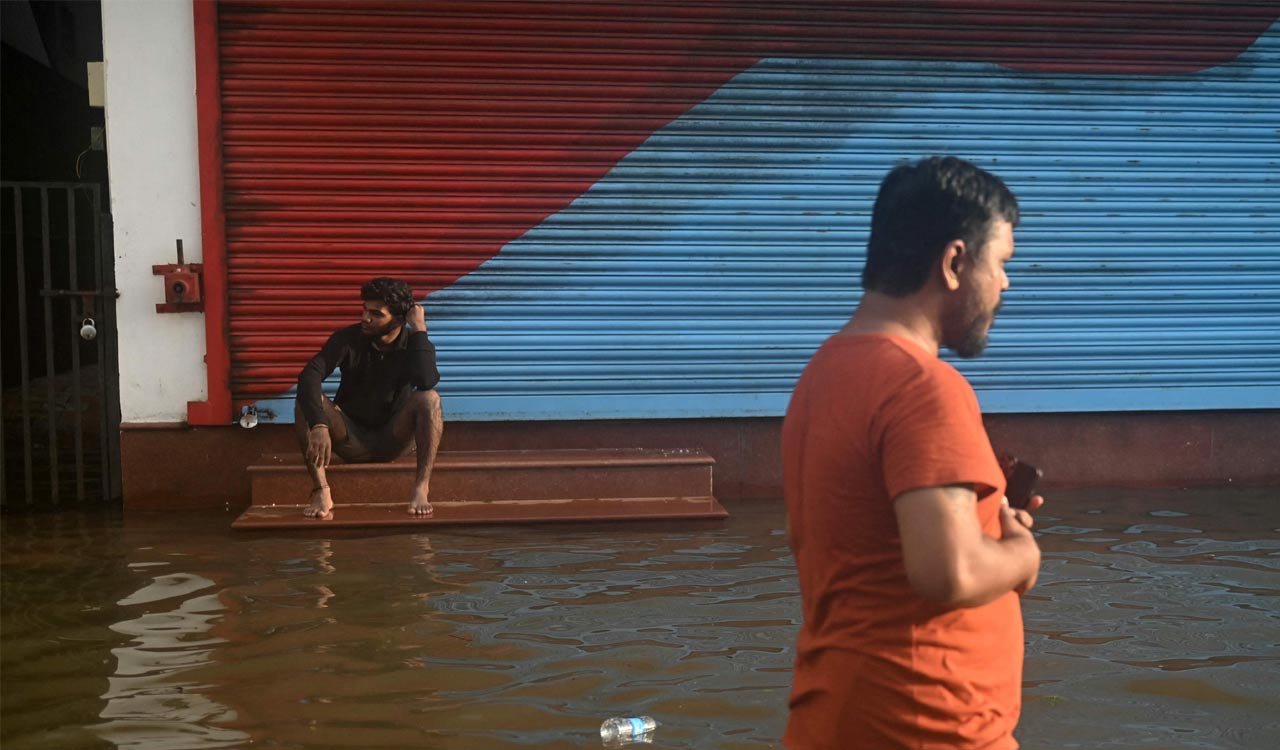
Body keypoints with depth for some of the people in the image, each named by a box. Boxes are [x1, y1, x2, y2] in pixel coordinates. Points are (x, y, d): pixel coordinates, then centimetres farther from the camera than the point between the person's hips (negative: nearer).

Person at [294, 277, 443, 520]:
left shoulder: (415, 345, -8)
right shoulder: (348, 338, -10)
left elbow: (427, 381, -32)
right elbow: (309, 376, -26)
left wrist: (420, 330, -26)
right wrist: (318, 425, -42)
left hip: (393, 440, -1)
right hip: (351, 439, 1)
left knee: (429, 399, -28)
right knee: (307, 401, -26)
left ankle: (421, 489, -33)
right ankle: (321, 491, -34)